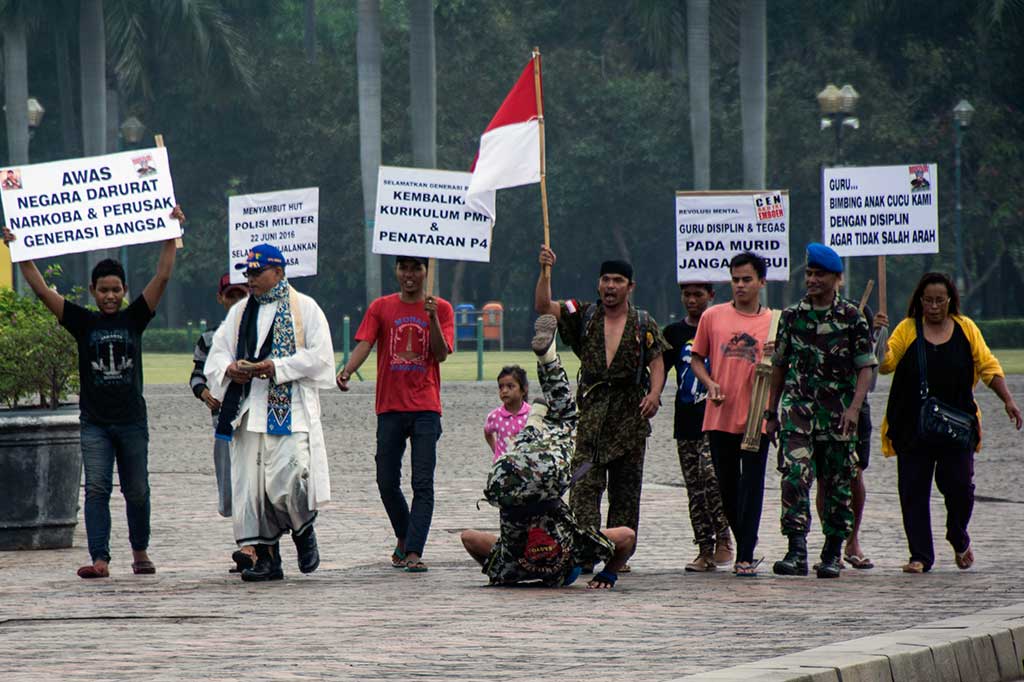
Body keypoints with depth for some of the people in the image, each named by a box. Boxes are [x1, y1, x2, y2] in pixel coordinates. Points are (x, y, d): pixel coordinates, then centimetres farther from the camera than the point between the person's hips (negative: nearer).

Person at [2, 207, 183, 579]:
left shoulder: (134, 318, 3)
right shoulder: (83, 322, 2)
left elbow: (162, 277, -2)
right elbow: (42, 290, -3)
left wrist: (172, 234, -7)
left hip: (132, 420, 1)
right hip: (94, 421, -1)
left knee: (137, 492, 10)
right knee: (97, 489, -9)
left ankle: (140, 551, 28)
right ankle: (100, 559, -14)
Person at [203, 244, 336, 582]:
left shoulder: (305, 309, 4)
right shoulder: (239, 314, 19)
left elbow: (319, 356, -5)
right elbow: (215, 356, 16)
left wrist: (277, 368, -14)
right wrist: (230, 369, -7)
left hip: (291, 411, -5)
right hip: (249, 411, 5)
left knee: (286, 481, -16)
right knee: (251, 485, -1)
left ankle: (304, 529, 12)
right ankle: (267, 557, 4)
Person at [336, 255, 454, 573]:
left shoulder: (440, 309, 5)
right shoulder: (381, 308, 8)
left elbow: (441, 354, -4)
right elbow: (364, 343, -4)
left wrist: (432, 317, -16)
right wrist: (347, 371, -23)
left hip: (426, 408, -2)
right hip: (390, 407, 2)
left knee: (423, 483, -10)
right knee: (387, 482, 5)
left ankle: (414, 552, -14)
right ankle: (404, 538, 28)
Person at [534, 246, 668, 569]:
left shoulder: (644, 324, 8)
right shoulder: (584, 317, 9)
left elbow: (657, 362, 2)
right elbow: (544, 307, 0)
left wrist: (654, 393, -15)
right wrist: (545, 272, -13)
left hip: (630, 418, 0)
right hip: (591, 414, 0)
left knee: (625, 492, 4)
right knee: (584, 485, -11)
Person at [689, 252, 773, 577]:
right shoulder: (713, 317, 6)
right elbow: (696, 358, 13)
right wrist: (709, 383, -5)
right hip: (720, 417, 2)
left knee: (751, 486, -7)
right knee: (727, 487, 10)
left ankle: (746, 556, -6)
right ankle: (744, 544, 27)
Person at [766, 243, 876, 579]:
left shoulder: (851, 317, 1)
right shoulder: (792, 316, 8)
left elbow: (866, 367, -2)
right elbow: (779, 366, 16)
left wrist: (854, 407, -16)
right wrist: (771, 411, 15)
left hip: (838, 415, -1)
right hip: (798, 408, 1)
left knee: (838, 483, 4)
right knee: (795, 475, -16)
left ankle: (833, 554, 16)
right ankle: (797, 551, -21)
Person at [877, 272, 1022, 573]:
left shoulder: (965, 328, 7)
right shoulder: (907, 329, 4)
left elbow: (988, 366, 11)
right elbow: (885, 363, -4)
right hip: (913, 429, 0)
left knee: (958, 484, -6)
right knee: (914, 491, -2)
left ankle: (959, 541, 22)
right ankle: (920, 556, 6)